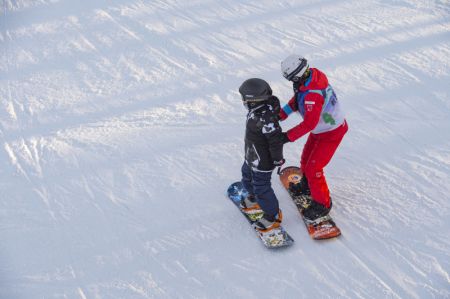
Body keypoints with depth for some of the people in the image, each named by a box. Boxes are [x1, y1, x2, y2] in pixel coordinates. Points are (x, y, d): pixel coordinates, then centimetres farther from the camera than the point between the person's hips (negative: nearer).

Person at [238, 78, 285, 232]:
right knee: (247, 176, 31)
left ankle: (273, 215, 28)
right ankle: (255, 199, 57)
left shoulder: (264, 118, -38)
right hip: (252, 157, 10)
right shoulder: (261, 108, -9)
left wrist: (277, 159, -17)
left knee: (261, 187, 8)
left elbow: (276, 139, -31)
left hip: (262, 162, -10)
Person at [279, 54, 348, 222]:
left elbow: (309, 123, -36)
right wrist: (281, 114, -3)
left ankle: (322, 204, 18)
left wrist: (288, 136, -29)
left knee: (313, 169, -1)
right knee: (306, 159, 22)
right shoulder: (312, 75, -11)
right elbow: (297, 99, 4)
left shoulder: (312, 95, -39)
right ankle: (307, 186, 48)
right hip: (322, 127, 9)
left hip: (331, 133, -9)